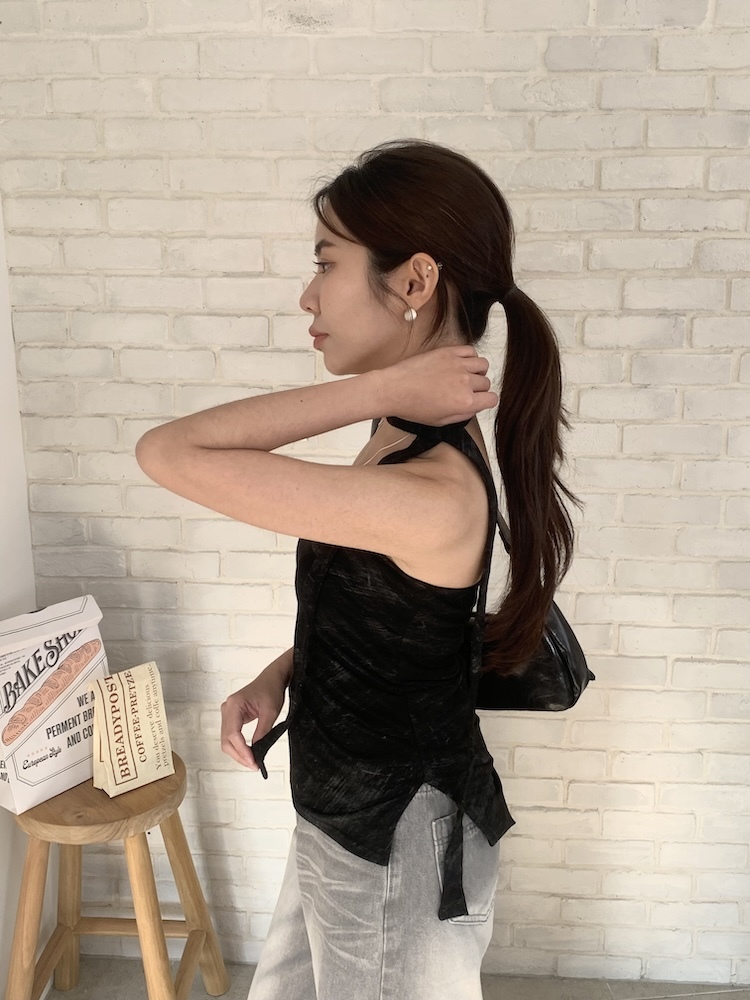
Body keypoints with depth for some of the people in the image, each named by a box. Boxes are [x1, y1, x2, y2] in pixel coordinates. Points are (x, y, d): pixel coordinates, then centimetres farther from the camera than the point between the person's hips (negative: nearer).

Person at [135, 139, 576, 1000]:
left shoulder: (431, 500, -35)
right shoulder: (419, 439, -4)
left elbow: (168, 452, -33)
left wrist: (376, 389, -32)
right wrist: (277, 677, -4)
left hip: (394, 843, -8)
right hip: (352, 808, 9)